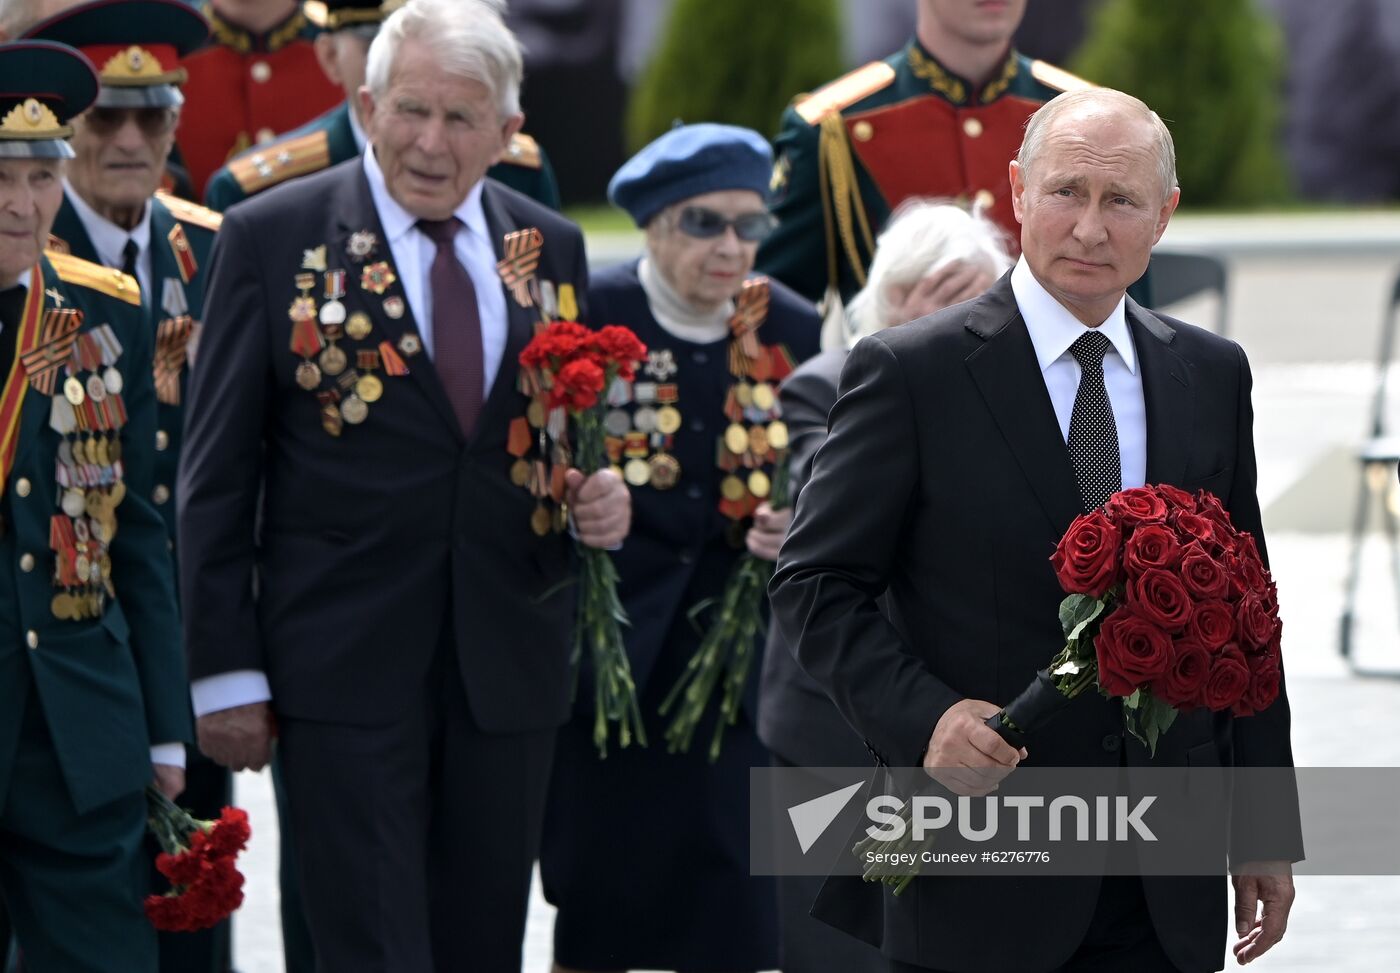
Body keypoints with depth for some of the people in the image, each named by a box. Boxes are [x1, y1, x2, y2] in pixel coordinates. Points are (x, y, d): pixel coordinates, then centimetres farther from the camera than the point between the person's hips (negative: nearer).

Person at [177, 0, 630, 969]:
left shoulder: (552, 249, 9)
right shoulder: (272, 235, -2)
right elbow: (217, 472, -2)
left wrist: (604, 496, -5)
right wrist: (226, 669, -6)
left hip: (509, 665, 4)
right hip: (345, 666, -4)